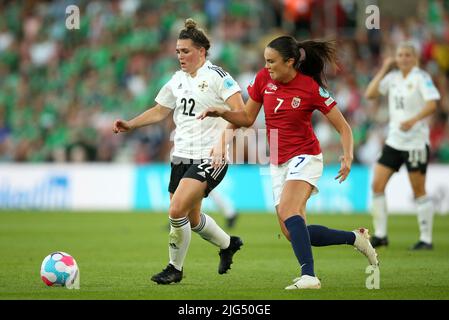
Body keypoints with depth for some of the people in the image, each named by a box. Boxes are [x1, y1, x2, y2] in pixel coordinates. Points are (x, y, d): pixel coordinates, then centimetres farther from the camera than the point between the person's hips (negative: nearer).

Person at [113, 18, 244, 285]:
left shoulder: (216, 75, -9)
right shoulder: (177, 80, 12)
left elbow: (240, 111, -14)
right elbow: (159, 111, 22)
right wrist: (130, 125, 9)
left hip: (210, 157, -7)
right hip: (182, 157, 8)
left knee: (177, 211, -18)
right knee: (191, 218, 12)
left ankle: (175, 268, -1)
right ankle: (228, 243, 39)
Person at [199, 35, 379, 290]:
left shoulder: (311, 88, -15)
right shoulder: (264, 78, 0)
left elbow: (344, 128, -10)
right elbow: (247, 118, 11)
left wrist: (348, 157, -26)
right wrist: (222, 113, -7)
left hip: (305, 158, -7)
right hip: (279, 164, 7)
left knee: (288, 213, -30)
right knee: (294, 234, 3)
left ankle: (309, 276, -33)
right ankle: (355, 238, 21)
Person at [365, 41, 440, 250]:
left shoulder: (421, 77, -9)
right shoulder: (393, 77, 9)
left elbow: (432, 104, -18)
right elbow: (370, 94, 4)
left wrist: (413, 120, -31)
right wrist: (384, 70, 1)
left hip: (416, 142, -6)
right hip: (394, 141, 6)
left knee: (419, 192, -2)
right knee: (377, 185, -1)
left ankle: (426, 239, 6)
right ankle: (380, 235, 7)